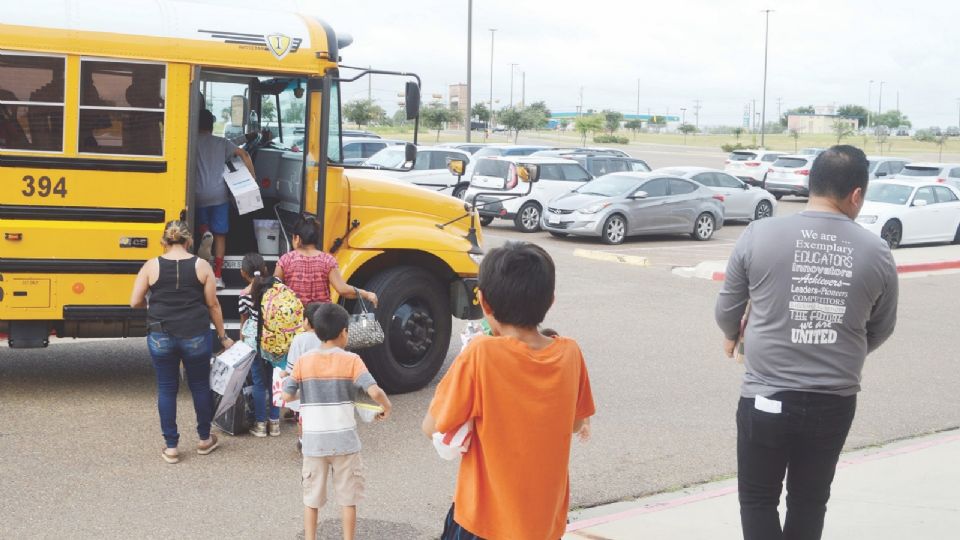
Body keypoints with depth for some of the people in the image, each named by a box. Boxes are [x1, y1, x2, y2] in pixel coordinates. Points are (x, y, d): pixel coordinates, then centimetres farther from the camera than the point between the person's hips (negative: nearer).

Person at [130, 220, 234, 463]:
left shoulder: (151, 266, -4)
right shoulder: (201, 266, -4)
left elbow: (135, 302, -2)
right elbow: (213, 305, -1)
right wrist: (223, 337, 9)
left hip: (161, 337, 0)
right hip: (196, 336, 0)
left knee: (166, 389, 11)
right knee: (200, 386, 16)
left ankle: (171, 447, 15)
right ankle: (205, 440, 30)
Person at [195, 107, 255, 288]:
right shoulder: (222, 143, 8)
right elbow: (244, 154, 1)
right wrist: (253, 177, 5)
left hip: (199, 194, -1)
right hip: (219, 194, 1)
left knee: (203, 224, 26)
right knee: (220, 235, 7)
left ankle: (205, 233, -10)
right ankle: (218, 275, 3)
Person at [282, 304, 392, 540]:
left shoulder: (303, 361, -2)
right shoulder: (351, 361, -7)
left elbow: (287, 396, -3)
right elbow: (374, 391, -17)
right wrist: (387, 407, 3)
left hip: (314, 441, 2)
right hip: (344, 440, -1)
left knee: (311, 496, 14)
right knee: (348, 496, 11)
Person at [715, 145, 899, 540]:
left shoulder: (760, 235, -8)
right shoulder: (876, 252, -3)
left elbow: (727, 309, 2)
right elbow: (881, 329, 10)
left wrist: (732, 337, 26)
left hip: (766, 398, -2)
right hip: (835, 402, 2)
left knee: (758, 499, 13)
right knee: (809, 501, 19)